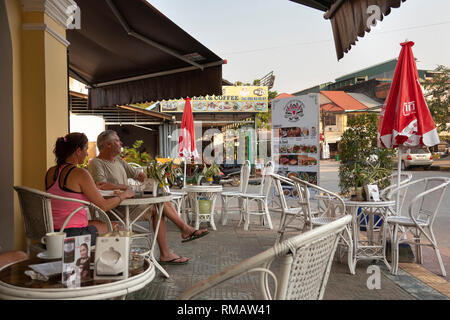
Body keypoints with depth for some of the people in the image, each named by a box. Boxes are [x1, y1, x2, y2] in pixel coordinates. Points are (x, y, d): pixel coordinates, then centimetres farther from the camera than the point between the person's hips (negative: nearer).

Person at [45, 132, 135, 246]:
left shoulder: (50, 172, 5)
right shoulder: (80, 173, -17)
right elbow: (104, 206, -13)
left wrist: (93, 188, 26)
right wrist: (124, 195, 3)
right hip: (73, 235, -8)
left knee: (96, 223, 30)